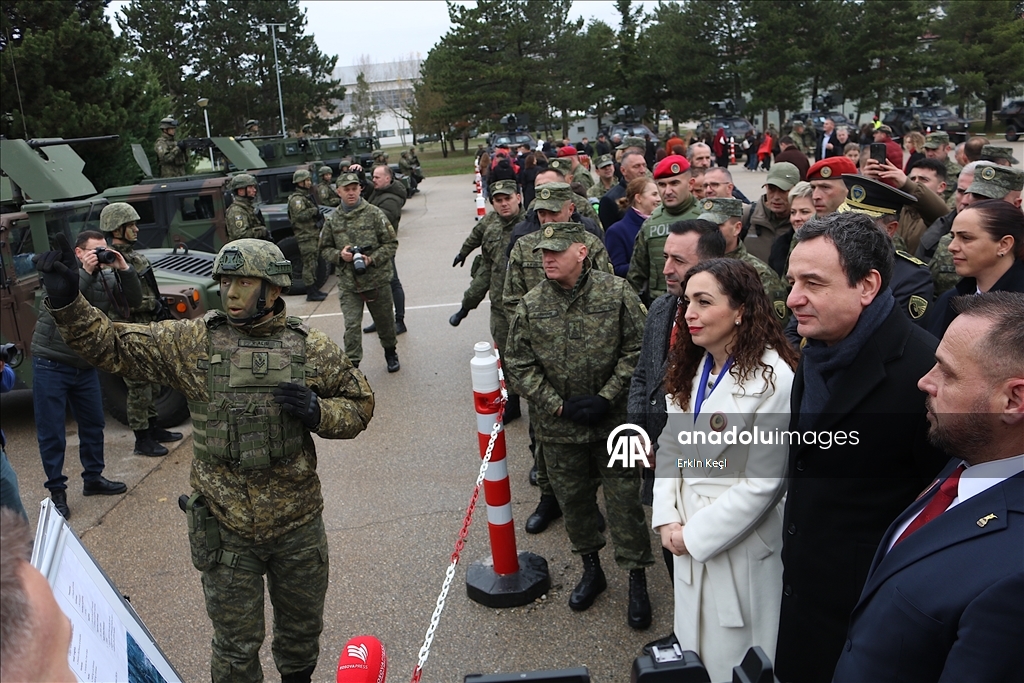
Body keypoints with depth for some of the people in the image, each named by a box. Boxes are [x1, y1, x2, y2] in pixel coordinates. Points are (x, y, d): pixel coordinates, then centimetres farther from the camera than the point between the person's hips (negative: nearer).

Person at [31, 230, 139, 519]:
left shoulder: (106, 277, 2)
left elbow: (134, 301, -6)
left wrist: (124, 268, -17)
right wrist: (85, 272, -30)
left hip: (85, 365, 5)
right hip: (51, 365, -5)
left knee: (93, 424, 14)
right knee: (51, 432, 1)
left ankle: (93, 478, 30)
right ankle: (57, 492, 11)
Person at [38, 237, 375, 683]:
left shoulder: (312, 348, -5)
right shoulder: (190, 342, -5)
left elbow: (359, 404, 3)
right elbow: (109, 345, -4)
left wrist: (318, 412, -16)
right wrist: (66, 301, -19)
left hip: (298, 524, 1)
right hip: (225, 530, -1)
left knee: (302, 627, 23)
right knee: (237, 647, 13)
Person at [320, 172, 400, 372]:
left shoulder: (374, 214, -4)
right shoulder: (333, 220, 4)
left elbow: (391, 244, -4)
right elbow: (324, 249, 12)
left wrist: (372, 259, -17)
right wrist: (339, 255, -10)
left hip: (377, 280, -1)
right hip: (348, 283, 1)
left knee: (384, 320, 14)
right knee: (351, 325, -6)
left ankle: (391, 353, 37)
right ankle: (352, 365, 1)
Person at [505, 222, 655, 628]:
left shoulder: (617, 293, -9)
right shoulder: (531, 305, -3)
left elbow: (636, 350, -8)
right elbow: (518, 363, -2)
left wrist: (607, 398, -14)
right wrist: (558, 406, -10)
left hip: (613, 420, -2)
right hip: (558, 426, 3)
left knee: (623, 498, 4)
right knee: (573, 498, 16)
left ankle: (636, 579, 22)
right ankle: (590, 569, 37)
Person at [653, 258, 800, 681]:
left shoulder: (773, 379, -21)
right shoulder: (690, 367, 4)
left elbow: (762, 483, -21)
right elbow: (670, 447, 7)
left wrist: (695, 535, -15)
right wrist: (667, 519, -5)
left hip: (740, 548, -7)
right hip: (687, 540, 7)